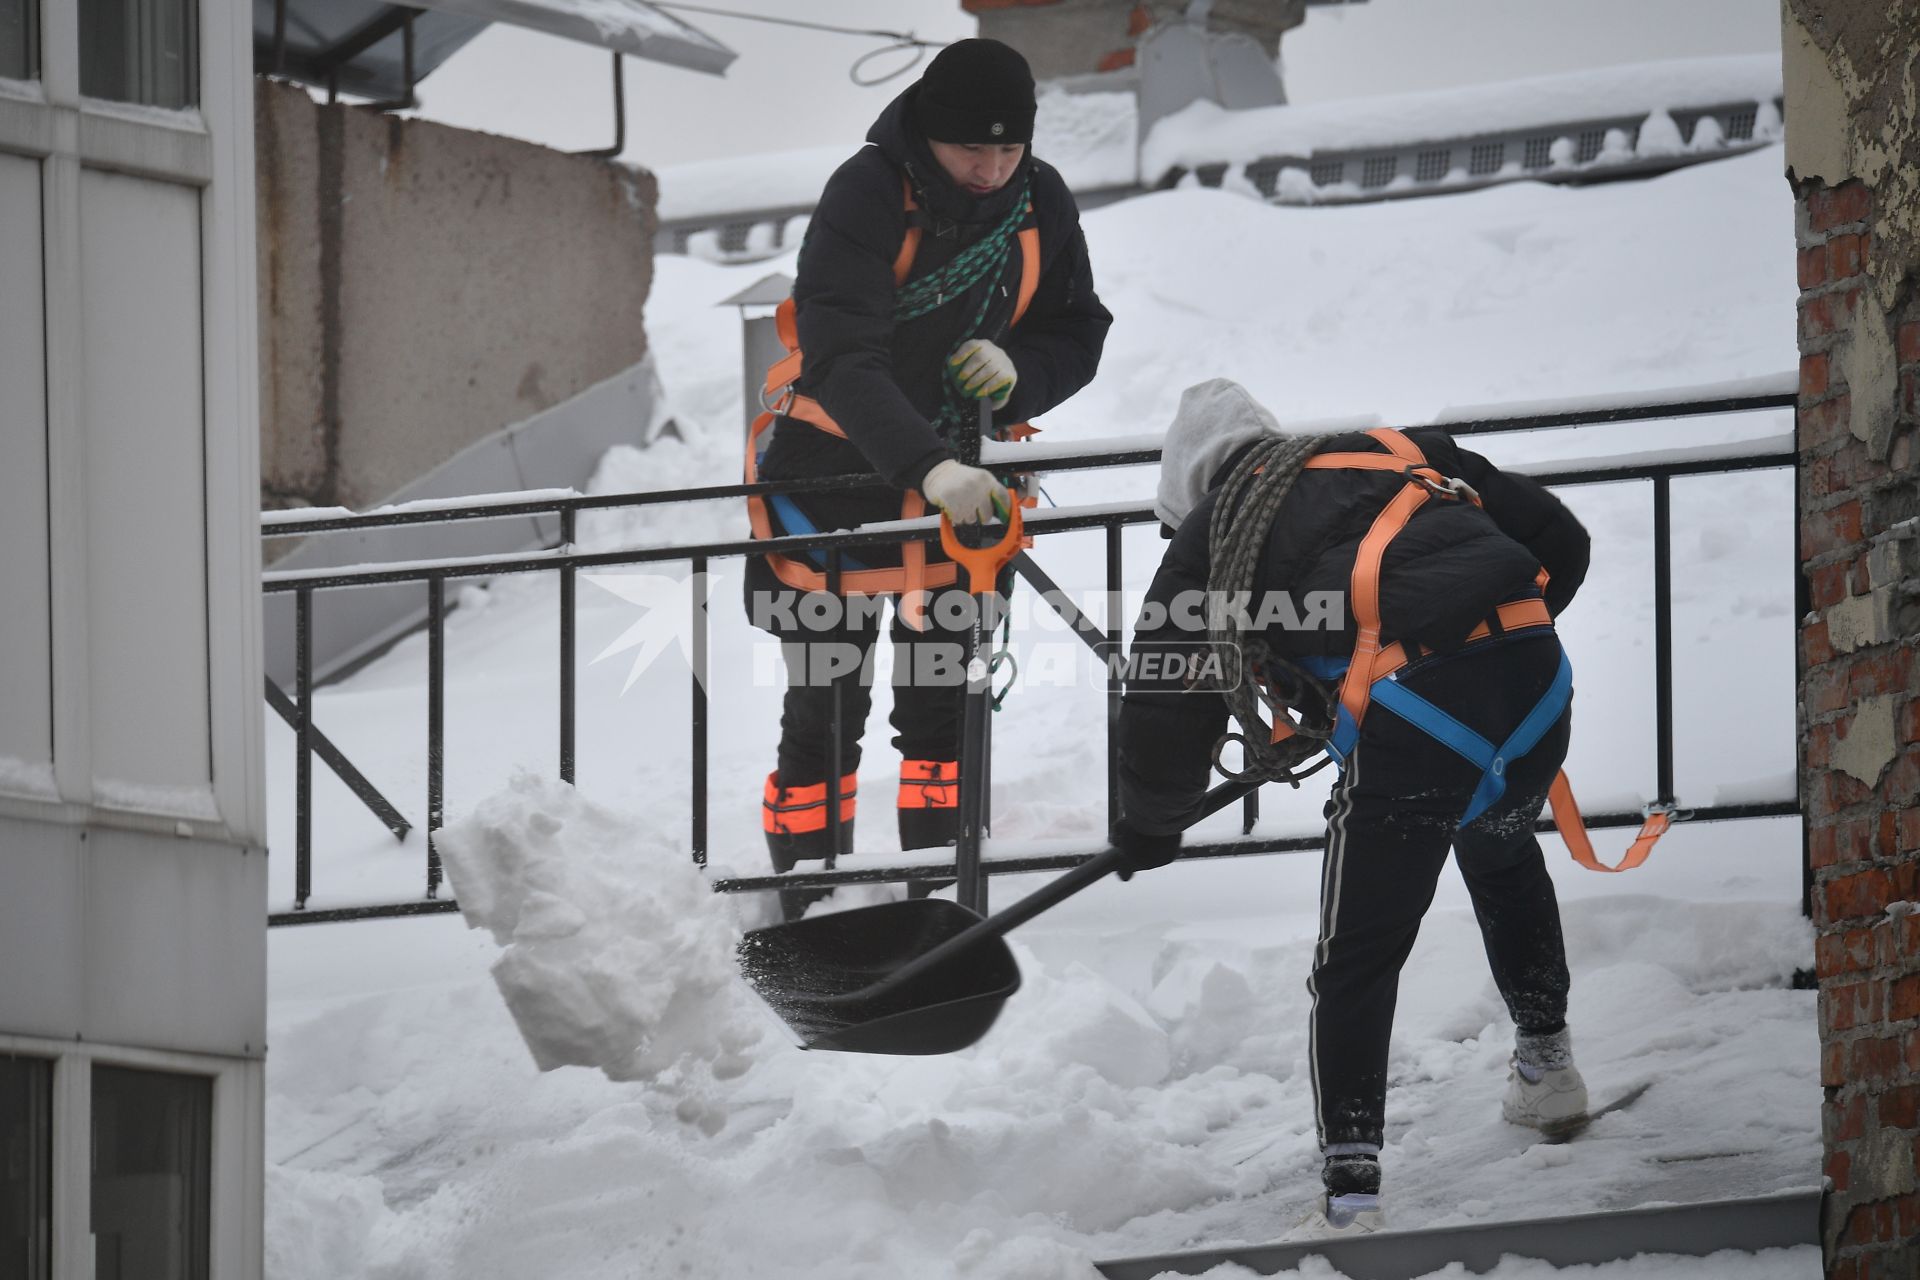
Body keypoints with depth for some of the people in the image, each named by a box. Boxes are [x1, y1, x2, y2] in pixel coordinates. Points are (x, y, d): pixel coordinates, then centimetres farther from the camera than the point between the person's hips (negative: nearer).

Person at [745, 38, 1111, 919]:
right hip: (830, 471, -4)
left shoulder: (1040, 202, -6)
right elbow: (842, 361, -33)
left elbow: (1078, 335, 7)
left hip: (951, 473, 4)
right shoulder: (867, 195, -23)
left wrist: (1016, 370, -17)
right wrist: (930, 468, -47)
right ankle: (806, 912, 8)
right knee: (828, 709, -2)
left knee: (942, 704, 6)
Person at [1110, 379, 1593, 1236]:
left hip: (1411, 722, -5)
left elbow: (1166, 707, 17)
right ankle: (1546, 1063, 45)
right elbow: (1559, 541, 25)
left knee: (1356, 960, 7)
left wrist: (1148, 826, 33)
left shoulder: (1210, 539, 16)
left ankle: (1350, 1188, -2)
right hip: (1534, 682, 5)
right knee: (1501, 852, 37)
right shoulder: (1404, 453, 26)